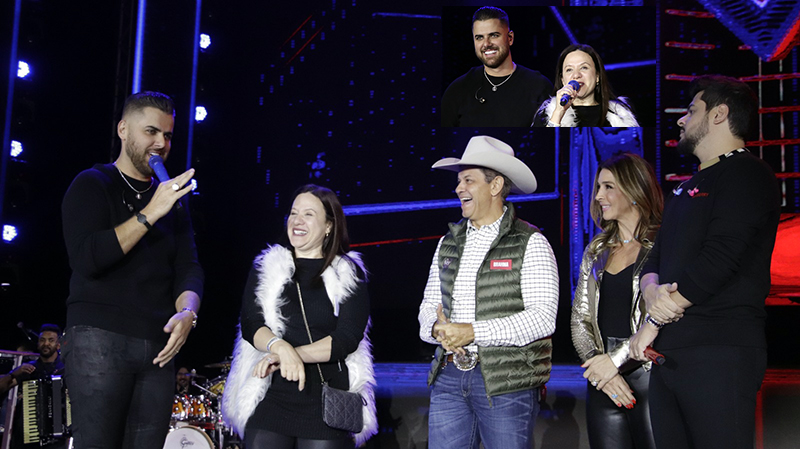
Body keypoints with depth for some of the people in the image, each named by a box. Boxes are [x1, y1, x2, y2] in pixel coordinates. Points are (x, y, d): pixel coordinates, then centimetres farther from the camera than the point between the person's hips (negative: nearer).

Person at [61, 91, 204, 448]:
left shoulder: (172, 197, 18)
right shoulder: (92, 184, 2)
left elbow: (188, 269, 11)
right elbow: (86, 260, -13)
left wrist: (187, 312, -10)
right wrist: (150, 214, -16)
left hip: (159, 347, 5)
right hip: (99, 338, -5)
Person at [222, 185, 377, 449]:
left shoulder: (349, 274, 5)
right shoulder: (266, 267, 10)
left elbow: (347, 338, -6)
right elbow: (250, 326, -1)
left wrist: (296, 353, -18)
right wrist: (281, 347, -21)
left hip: (327, 405, -1)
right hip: (270, 395, 1)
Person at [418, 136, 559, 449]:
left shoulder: (530, 243, -4)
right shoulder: (449, 242, 15)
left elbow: (543, 318, -13)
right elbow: (429, 305, 17)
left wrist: (472, 332, -18)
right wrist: (437, 328, -8)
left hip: (507, 384, -5)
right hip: (449, 379, 5)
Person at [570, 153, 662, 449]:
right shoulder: (596, 251, 14)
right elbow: (579, 319, 11)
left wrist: (616, 359, -15)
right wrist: (597, 366, -5)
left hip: (649, 376, -5)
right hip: (602, 382, 5)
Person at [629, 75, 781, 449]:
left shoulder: (748, 176, -5)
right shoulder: (687, 187, 23)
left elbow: (717, 260, -16)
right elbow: (657, 255, 19)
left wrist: (653, 323, -10)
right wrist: (653, 291, -5)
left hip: (719, 351, -8)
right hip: (667, 351, 8)